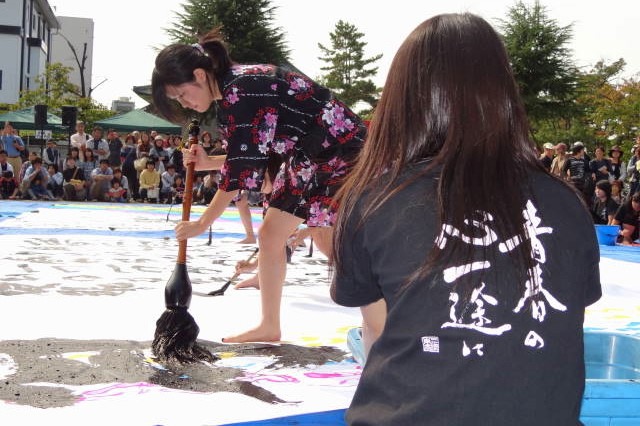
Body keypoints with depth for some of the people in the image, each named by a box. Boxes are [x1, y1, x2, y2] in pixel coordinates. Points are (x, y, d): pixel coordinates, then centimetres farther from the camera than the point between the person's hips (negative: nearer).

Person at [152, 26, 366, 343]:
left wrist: (202, 224, -15)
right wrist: (207, 163, -4)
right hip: (306, 157, 10)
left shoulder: (241, 91, -26)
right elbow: (251, 158, 11)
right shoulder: (227, 98, 4)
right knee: (270, 235, 9)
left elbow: (241, 172, -24)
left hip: (341, 148, -10)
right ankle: (269, 327, 18)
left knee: (331, 242, -10)